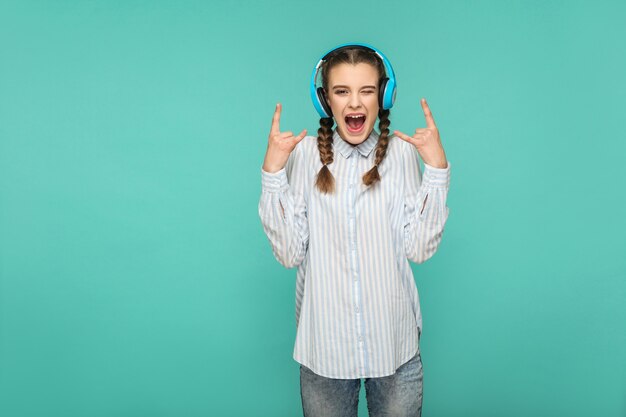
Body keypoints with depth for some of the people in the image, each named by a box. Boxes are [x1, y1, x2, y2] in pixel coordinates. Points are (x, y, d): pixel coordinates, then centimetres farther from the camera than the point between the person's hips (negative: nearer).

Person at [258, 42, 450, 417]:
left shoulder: (401, 152, -7)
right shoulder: (306, 154, -7)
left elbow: (420, 249, -8)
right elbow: (290, 254, -9)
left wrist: (437, 168, -14)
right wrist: (273, 172, -16)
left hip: (395, 343, 0)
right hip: (325, 343, 0)